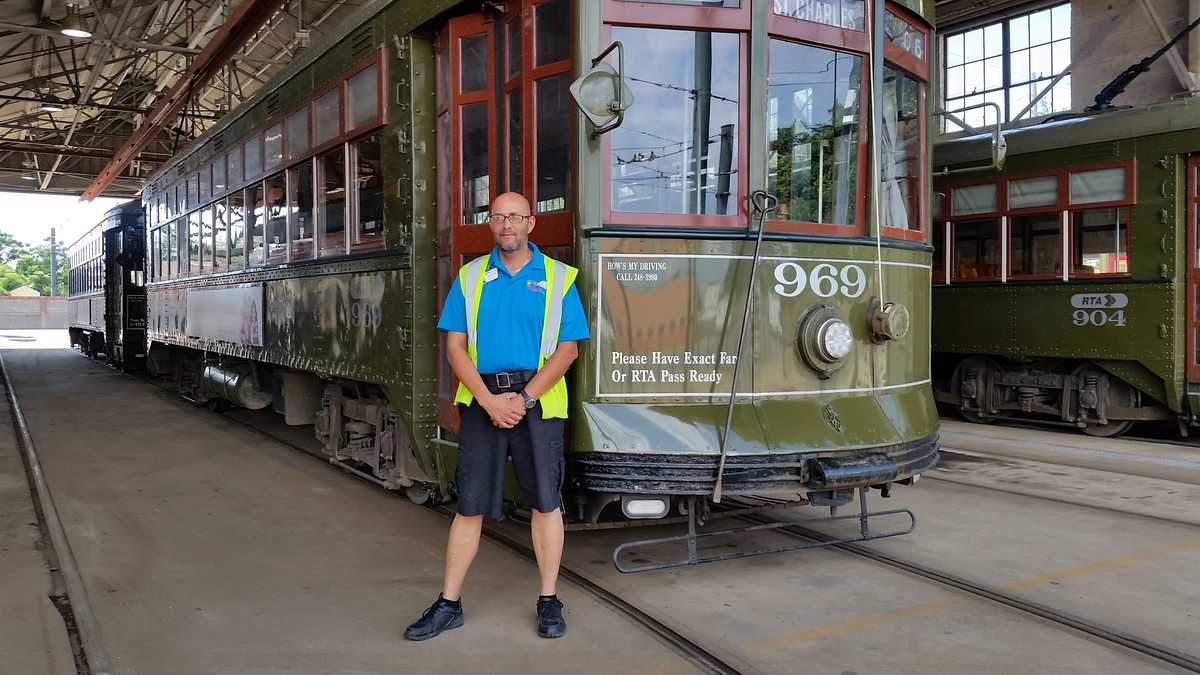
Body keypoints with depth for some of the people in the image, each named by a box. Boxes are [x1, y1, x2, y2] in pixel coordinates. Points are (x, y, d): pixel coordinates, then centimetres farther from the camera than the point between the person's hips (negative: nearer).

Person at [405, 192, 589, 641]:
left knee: (546, 502, 5)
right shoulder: (470, 277, 8)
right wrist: (490, 400, -10)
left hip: (538, 400, -1)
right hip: (482, 399, 1)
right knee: (470, 505, 5)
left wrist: (524, 398, -12)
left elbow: (567, 349, -2)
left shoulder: (558, 278, 3)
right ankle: (449, 605, 15)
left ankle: (548, 602, 18)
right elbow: (455, 347, 2)